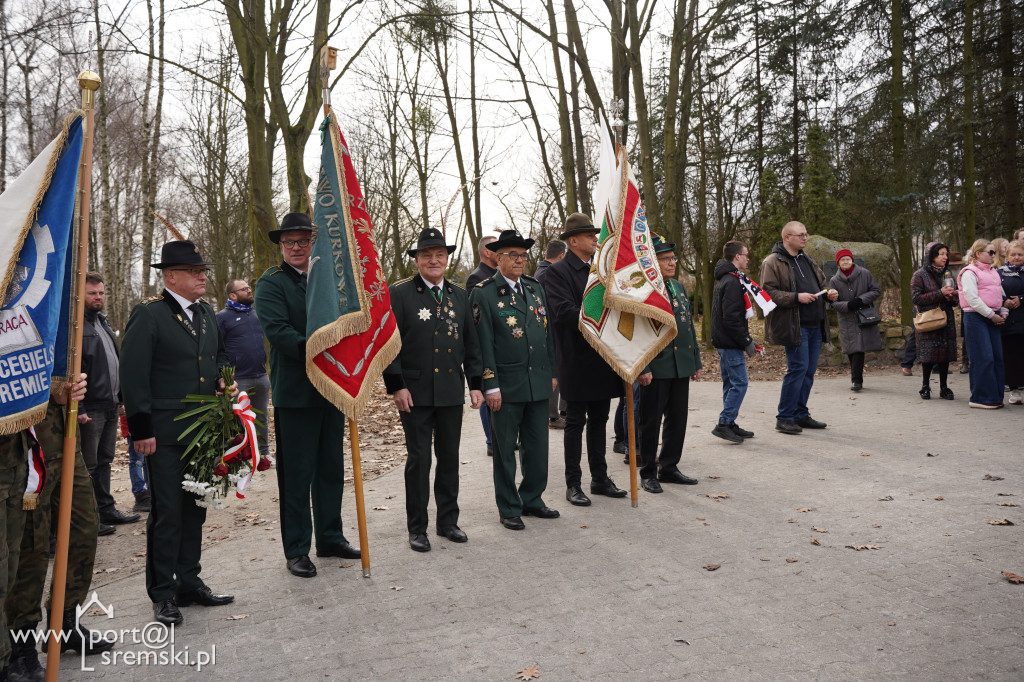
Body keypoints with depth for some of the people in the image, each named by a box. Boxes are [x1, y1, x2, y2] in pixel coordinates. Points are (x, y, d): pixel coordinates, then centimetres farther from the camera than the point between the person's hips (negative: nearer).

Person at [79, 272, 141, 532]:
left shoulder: (103, 321, 16)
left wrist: (120, 396, 17)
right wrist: (78, 408, -21)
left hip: (110, 405, 9)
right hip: (90, 408, -8)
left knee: (104, 461, 16)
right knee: (88, 465, 0)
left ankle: (106, 508, 25)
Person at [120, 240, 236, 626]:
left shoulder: (206, 313, 13)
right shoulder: (148, 315, -9)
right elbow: (133, 374, -12)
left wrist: (221, 380, 5)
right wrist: (141, 430, -14)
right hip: (165, 433, -7)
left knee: (195, 508, 14)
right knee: (167, 512, -1)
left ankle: (189, 581, 26)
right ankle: (163, 594, 12)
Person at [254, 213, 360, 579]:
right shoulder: (270, 283, -4)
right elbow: (277, 330, -17)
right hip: (295, 393, -6)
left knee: (332, 467, 15)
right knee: (296, 473, 2)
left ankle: (330, 537, 29)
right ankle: (296, 549, 14)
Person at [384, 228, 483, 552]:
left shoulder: (460, 295, 11)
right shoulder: (399, 293, -3)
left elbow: (471, 343, 13)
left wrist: (475, 384, 8)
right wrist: (396, 386, -13)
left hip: (452, 391, 4)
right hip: (416, 392, -4)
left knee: (450, 458, 12)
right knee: (419, 459, 2)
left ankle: (448, 521, 26)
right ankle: (417, 528, 14)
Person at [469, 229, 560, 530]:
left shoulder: (535, 288, 13)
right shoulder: (483, 293, -6)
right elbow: (483, 342, -10)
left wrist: (552, 372, 13)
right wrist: (491, 385, -13)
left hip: (539, 383, 6)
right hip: (507, 385, -6)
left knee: (538, 446, 13)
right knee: (505, 449, 5)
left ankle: (532, 499, 29)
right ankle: (508, 508, 17)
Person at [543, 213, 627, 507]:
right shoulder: (558, 272, -9)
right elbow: (564, 312, -20)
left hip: (603, 358, 7)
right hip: (577, 361, -7)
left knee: (599, 420, 14)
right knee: (575, 422, 2)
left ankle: (600, 478, 25)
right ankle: (573, 484, 12)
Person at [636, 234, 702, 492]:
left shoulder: (679, 287, 14)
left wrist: (696, 362, 17)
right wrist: (642, 368, -19)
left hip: (681, 366, 8)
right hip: (656, 368, -7)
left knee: (678, 419, 13)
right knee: (651, 422, 3)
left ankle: (669, 467, 26)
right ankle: (648, 473, 14)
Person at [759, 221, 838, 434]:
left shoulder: (807, 261, 20)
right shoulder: (773, 262, -7)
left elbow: (820, 285, 30)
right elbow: (768, 292, -15)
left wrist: (828, 293, 8)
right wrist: (796, 297, -21)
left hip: (815, 325, 8)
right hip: (794, 325, -8)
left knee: (809, 370, 10)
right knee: (798, 367, -10)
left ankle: (801, 414, 21)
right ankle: (784, 418, -1)